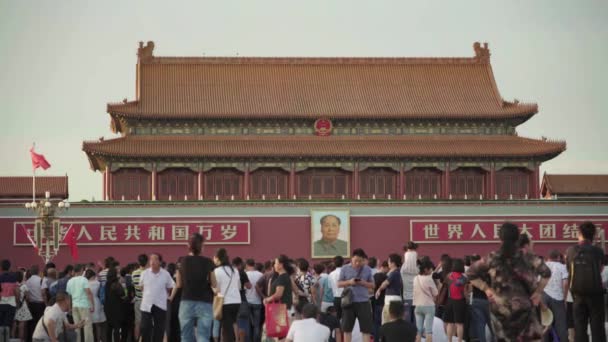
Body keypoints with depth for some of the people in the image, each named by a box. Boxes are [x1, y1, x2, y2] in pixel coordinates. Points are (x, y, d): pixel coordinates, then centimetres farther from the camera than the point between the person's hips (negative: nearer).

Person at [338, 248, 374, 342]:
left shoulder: (367, 269, 4)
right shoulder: (345, 269, 2)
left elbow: (372, 285, 7)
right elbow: (339, 284, 4)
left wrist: (363, 283, -14)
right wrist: (349, 282, -15)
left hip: (363, 301, 0)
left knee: (366, 328, -2)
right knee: (347, 328, 7)